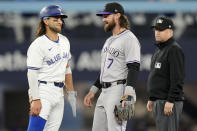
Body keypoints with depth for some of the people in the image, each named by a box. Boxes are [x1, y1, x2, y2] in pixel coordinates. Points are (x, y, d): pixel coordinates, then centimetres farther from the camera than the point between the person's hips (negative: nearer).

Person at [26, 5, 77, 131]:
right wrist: (35, 100, -22)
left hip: (59, 92, 8)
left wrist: (71, 92, 19)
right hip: (43, 91, -8)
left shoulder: (64, 41, 13)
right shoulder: (38, 45, -12)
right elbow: (32, 73, -15)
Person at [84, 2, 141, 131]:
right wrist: (93, 91, 25)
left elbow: (134, 68, -18)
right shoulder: (109, 41, 23)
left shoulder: (129, 38, -8)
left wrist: (128, 93, -29)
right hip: (104, 93, 10)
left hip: (120, 91, -10)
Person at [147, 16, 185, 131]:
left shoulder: (174, 49, -12)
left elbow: (178, 78, -20)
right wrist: (151, 99, 21)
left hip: (170, 102, -10)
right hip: (158, 101, 10)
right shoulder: (159, 50, 19)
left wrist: (170, 101, -24)